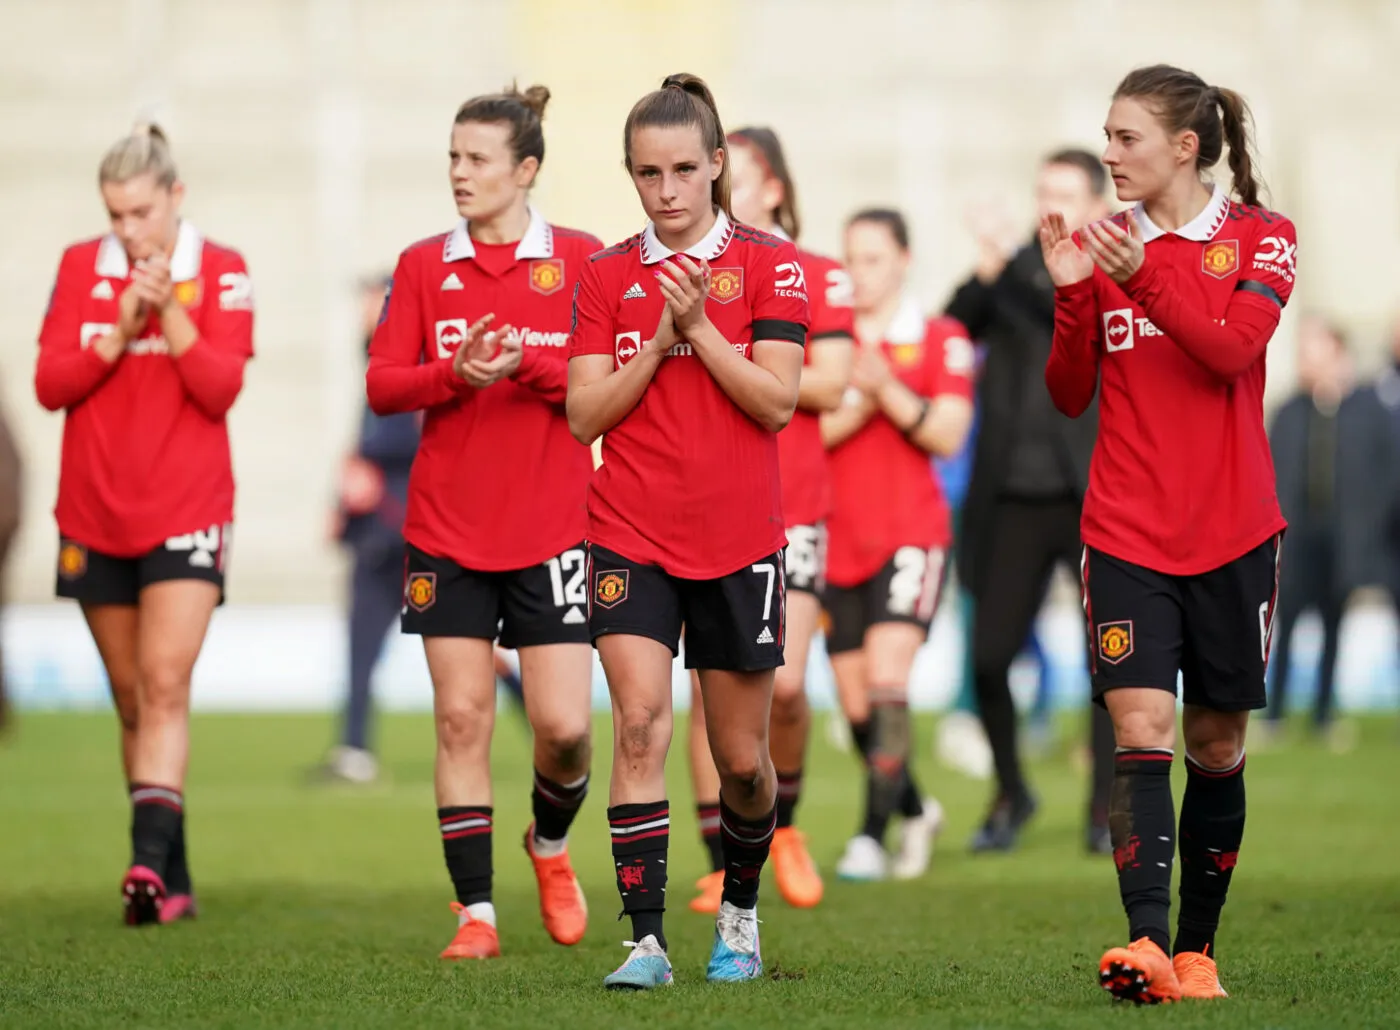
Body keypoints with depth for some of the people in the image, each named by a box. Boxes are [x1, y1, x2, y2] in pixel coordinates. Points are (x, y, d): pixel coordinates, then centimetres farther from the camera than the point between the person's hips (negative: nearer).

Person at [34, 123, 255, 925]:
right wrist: (121, 332, -14)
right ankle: (174, 884, 14)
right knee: (133, 701, 7)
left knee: (165, 684, -18)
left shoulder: (221, 272, -2)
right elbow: (50, 383, -1)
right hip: (95, 516, 4)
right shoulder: (81, 267, 6)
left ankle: (152, 857, -28)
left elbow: (222, 388, -10)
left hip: (185, 512, -3)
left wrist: (169, 314, -20)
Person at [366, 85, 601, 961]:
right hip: (447, 529, 1)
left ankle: (552, 846, 26)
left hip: (553, 529, -1)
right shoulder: (424, 265, 6)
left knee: (564, 725, -6)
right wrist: (456, 373, -16)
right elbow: (382, 386, 2)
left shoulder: (580, 261, 1)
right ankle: (476, 911, 4)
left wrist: (526, 365, -19)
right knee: (462, 717, -2)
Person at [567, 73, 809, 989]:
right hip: (631, 536, 1)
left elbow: (777, 401, -8)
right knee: (640, 724, -17)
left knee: (743, 761, 8)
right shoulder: (608, 277, 6)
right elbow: (585, 415, -1)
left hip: (740, 542, 0)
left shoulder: (769, 264, 0)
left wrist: (699, 326, -16)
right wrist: (659, 340, -12)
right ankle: (647, 940, -17)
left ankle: (740, 912, 34)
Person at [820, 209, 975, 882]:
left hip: (910, 536, -4)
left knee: (886, 683, -19)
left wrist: (887, 390, -19)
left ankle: (873, 837, -19)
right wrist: (857, 405, -16)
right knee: (856, 705, 7)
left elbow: (948, 436, -8)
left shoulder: (940, 340, 2)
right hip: (836, 542, 4)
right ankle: (916, 811, 31)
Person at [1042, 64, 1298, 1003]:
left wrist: (1143, 277, -26)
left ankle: (1198, 949, 18)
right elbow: (1070, 396, 5)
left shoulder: (1262, 238, 0)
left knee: (1217, 745, 7)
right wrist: (1072, 294, -10)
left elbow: (1235, 349, -17)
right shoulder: (1106, 244, 6)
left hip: (1233, 534, -1)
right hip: (1127, 533, 1)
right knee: (1141, 730, -14)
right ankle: (1146, 939, -24)